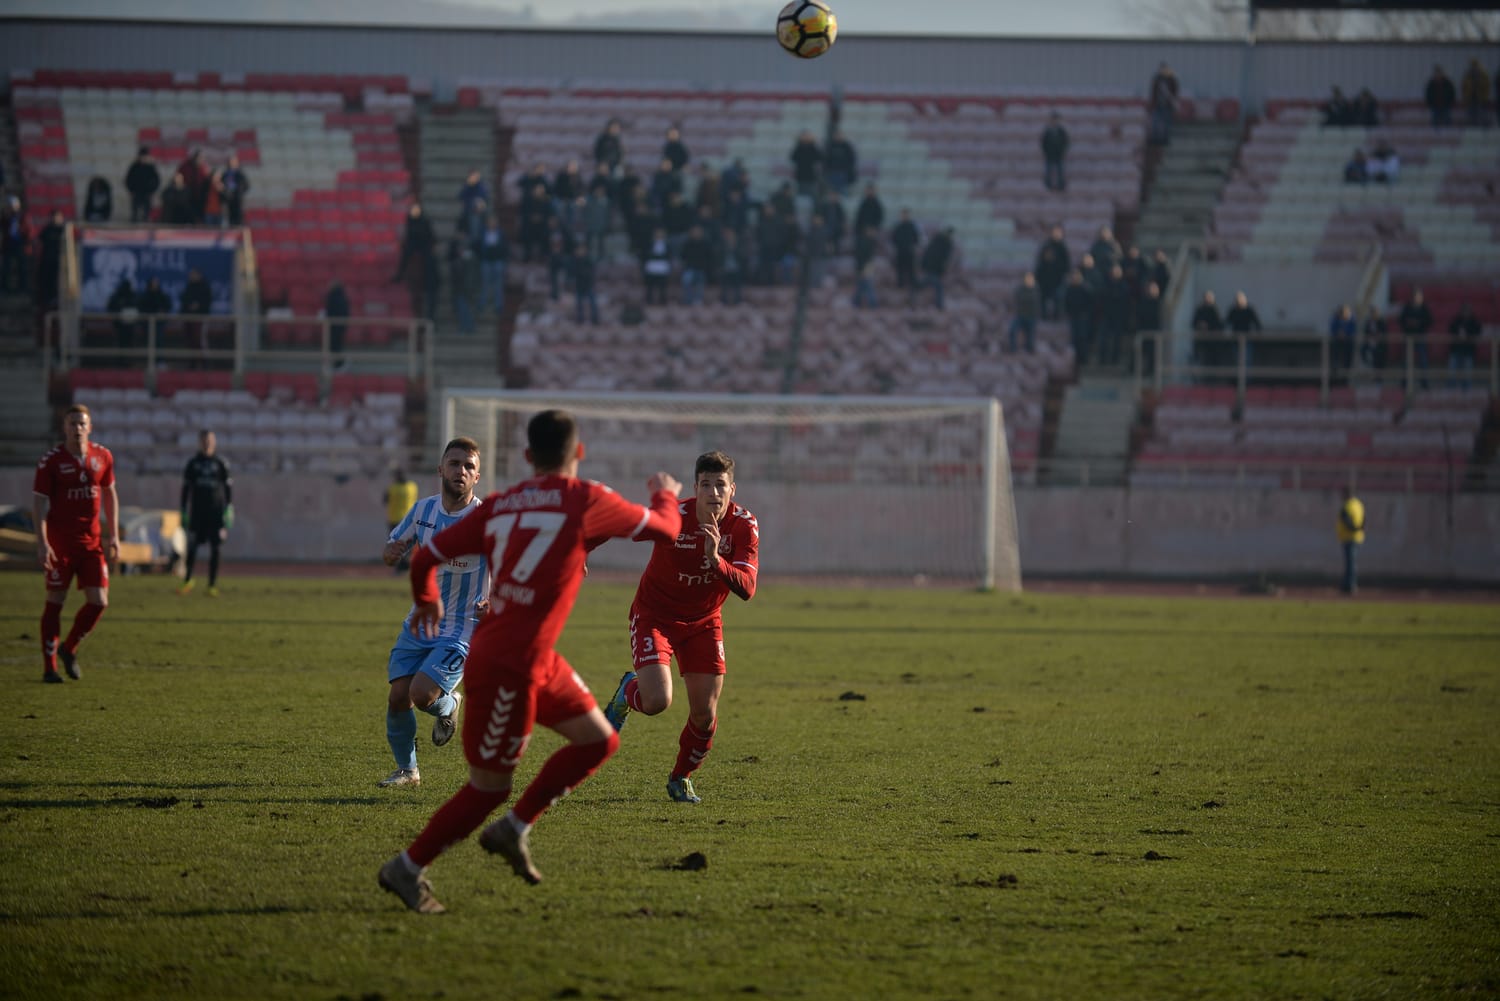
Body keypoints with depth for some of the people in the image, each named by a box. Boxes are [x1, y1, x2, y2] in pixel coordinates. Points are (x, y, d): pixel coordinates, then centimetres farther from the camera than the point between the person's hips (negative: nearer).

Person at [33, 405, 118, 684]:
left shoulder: (103, 457, 4)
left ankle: (68, 649, 21)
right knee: (55, 601, 0)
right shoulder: (51, 461, -7)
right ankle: (49, 667, 9)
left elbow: (109, 494, 15)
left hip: (92, 542, 4)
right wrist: (42, 543, -15)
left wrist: (113, 536, 11)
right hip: (60, 542, -4)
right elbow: (38, 502, -7)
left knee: (98, 602, -2)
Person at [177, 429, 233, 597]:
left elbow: (228, 487, 5)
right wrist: (183, 512, 5)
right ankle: (187, 580, 12)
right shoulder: (193, 464, 8)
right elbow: (185, 489, 10)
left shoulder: (221, 464, 4)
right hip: (197, 512, 1)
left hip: (216, 511, -1)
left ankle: (212, 586, 3)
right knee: (192, 547, -3)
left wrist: (229, 511, -3)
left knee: (214, 549, -1)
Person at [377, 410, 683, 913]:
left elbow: (426, 555, 11)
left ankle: (513, 830, 18)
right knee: (489, 787, 1)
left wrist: (427, 602, 31)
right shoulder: (586, 500, -9)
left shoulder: (498, 506, 8)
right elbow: (665, 529, 4)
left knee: (599, 740, 15)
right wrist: (665, 497, 27)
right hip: (508, 666, -8)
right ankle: (408, 868, 11)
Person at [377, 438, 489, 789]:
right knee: (398, 697, -4)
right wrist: (391, 552, -13)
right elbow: (390, 551, 13)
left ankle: (448, 705, 17)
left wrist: (496, 600, -29)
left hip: (461, 631, -5)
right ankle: (407, 770, 18)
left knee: (421, 694, -20)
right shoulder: (423, 509, 2)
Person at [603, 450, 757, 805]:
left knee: (705, 715, -1)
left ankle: (681, 778, 29)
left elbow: (746, 588, -27)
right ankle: (627, 692, 17)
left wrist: (716, 561, -43)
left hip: (703, 622, 3)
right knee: (657, 702, -22)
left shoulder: (744, 526, -17)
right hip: (655, 616, -3)